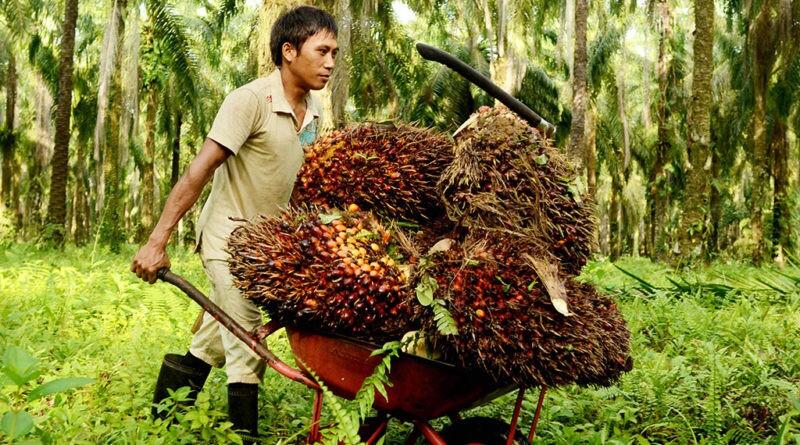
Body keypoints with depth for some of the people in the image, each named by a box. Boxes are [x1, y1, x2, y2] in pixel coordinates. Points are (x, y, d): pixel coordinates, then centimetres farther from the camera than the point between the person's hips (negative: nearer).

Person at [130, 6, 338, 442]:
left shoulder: (313, 110, 3)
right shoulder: (250, 100, -20)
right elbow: (200, 169, -22)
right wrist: (157, 242, -25)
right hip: (231, 237, -7)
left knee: (214, 341, 17)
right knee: (248, 347, -7)